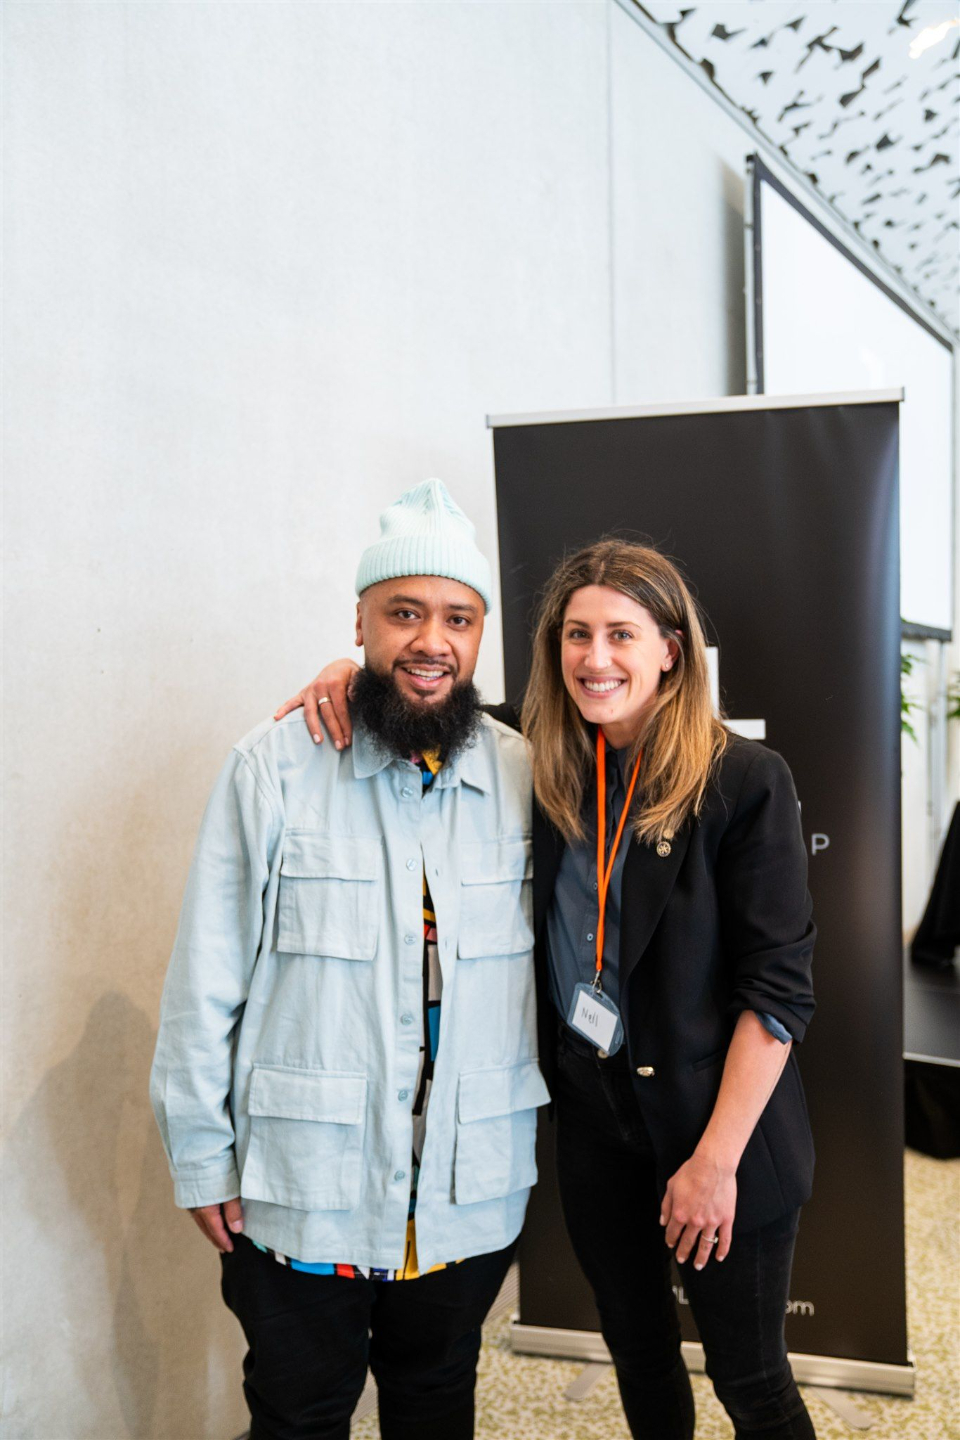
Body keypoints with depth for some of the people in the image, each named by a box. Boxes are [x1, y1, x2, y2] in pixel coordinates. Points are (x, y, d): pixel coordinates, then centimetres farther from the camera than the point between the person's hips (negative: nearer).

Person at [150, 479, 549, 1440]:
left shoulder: (525, 776, -3)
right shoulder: (274, 768, -10)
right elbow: (206, 979, -7)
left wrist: (548, 1140, 8)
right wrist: (200, 1156, -5)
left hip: (470, 1190, 3)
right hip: (299, 1191, -2)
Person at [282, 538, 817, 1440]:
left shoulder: (743, 781, -16)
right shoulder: (544, 766, -3)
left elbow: (778, 986, -15)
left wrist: (716, 1161, -16)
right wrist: (356, 673, -8)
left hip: (721, 1132, -4)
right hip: (592, 1119, 4)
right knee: (638, 1351, 23)